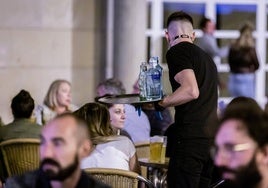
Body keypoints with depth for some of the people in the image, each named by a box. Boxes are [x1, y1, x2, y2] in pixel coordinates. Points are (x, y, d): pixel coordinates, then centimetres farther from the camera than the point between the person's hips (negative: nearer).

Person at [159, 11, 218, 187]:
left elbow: (191, 91, -18)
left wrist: (159, 103, -9)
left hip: (191, 138, -8)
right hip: (212, 137, 8)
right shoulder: (206, 56, 21)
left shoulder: (176, 52, -4)